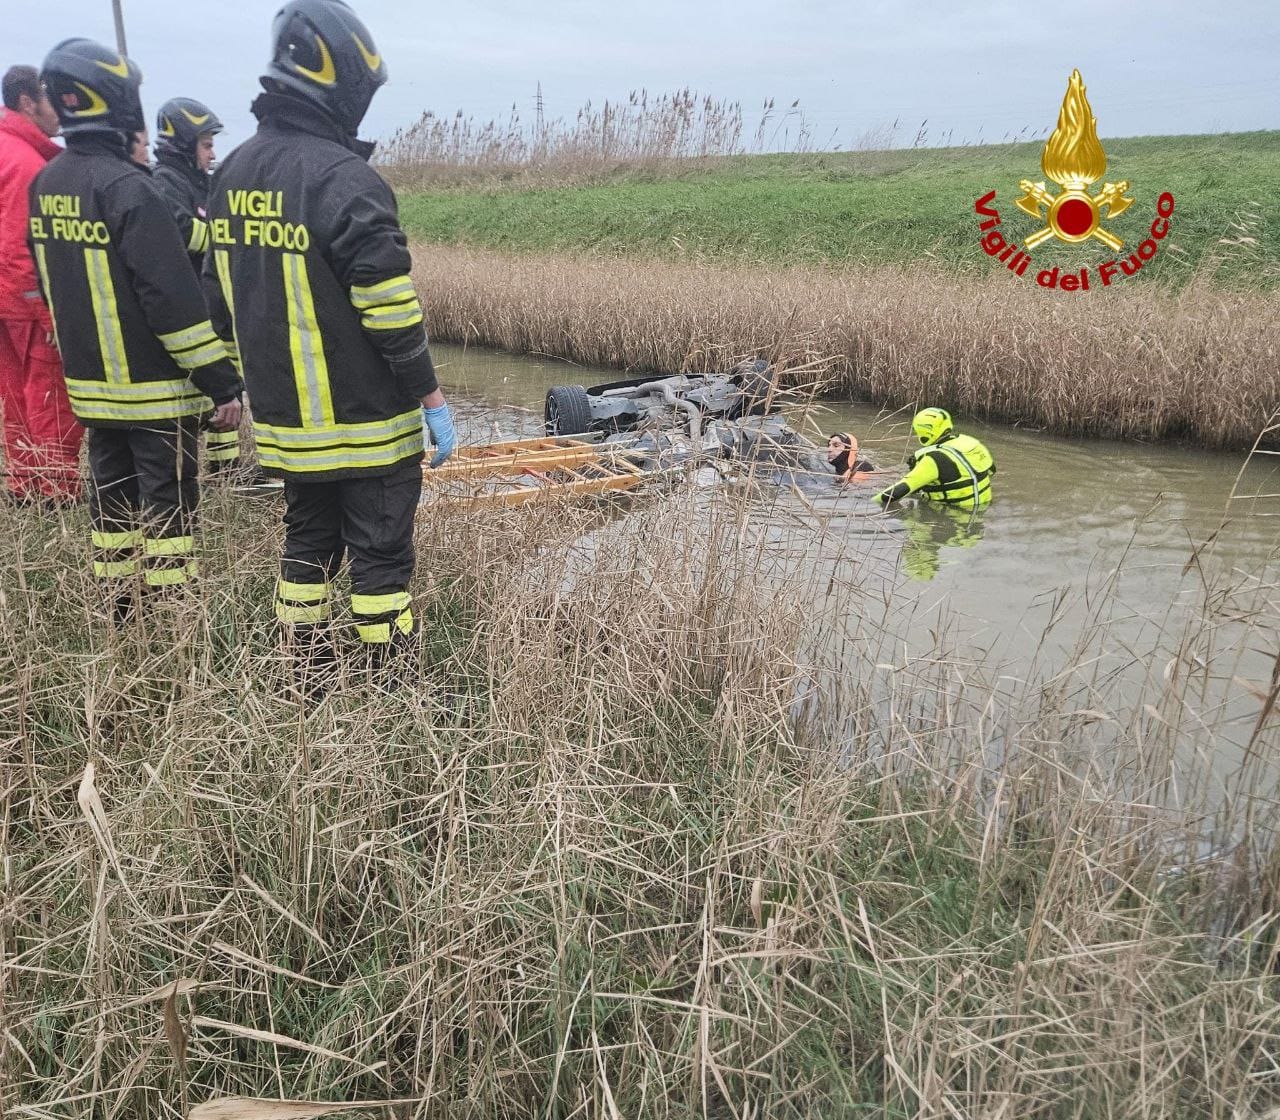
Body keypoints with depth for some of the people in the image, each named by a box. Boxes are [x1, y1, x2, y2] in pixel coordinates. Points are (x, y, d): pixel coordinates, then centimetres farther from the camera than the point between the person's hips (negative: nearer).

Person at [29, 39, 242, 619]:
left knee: (111, 493, 17)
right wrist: (221, 381, -19)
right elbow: (174, 297, -23)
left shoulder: (45, 185, 8)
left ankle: (120, 611, 27)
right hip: (153, 387, -8)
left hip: (90, 383, 8)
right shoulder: (126, 188, -20)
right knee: (168, 501, 0)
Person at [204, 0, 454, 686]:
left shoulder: (232, 174, 8)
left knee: (308, 545, 19)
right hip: (365, 423, -7)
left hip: (284, 419, 8)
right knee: (380, 555, 4)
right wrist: (431, 397, -11)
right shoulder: (344, 179, -18)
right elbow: (390, 310, -19)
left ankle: (309, 683, 29)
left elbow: (219, 297, 14)